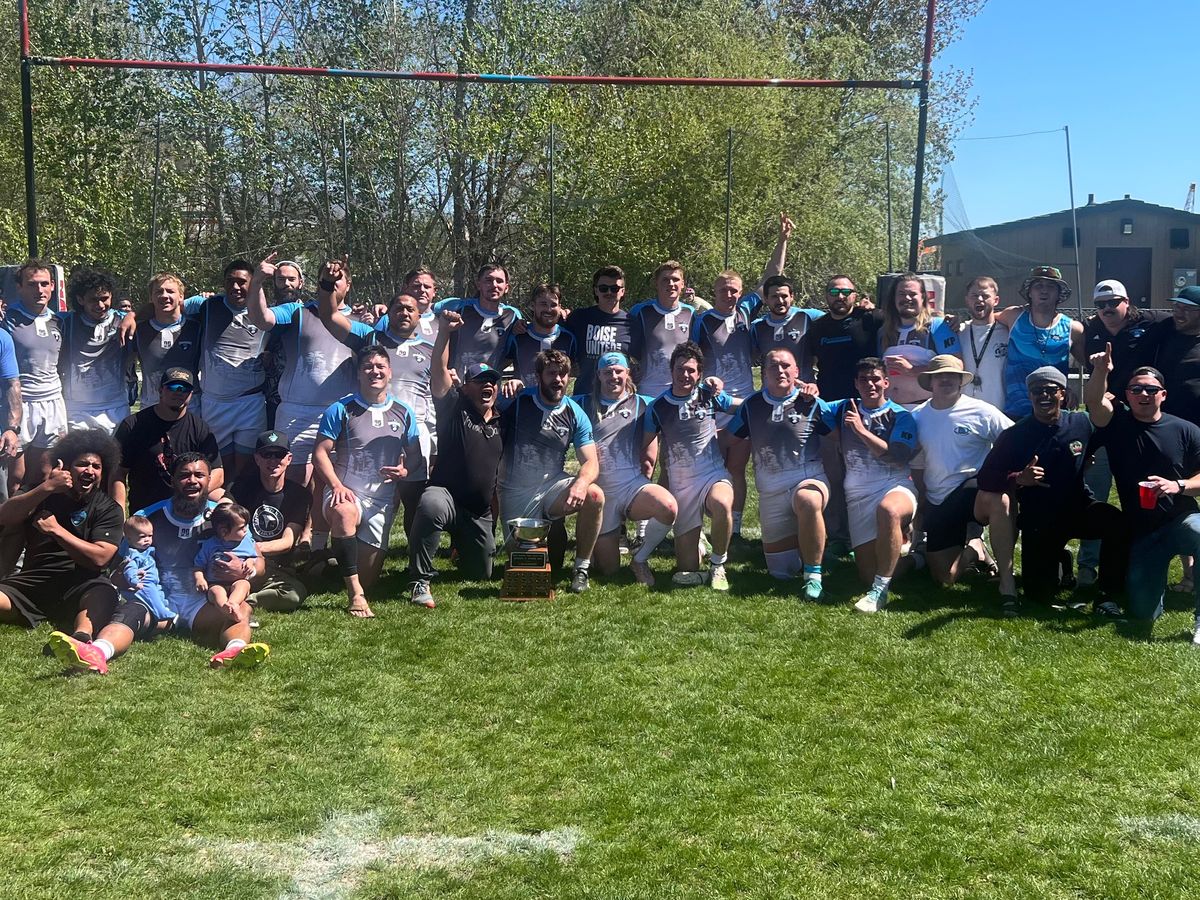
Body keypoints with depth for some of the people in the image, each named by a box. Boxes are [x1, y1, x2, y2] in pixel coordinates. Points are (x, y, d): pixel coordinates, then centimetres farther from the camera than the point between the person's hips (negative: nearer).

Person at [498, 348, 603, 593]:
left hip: (552, 486, 1)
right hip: (515, 494, -1)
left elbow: (591, 462, -10)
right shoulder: (517, 401, -5)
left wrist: (581, 482, -30)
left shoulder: (575, 414, -3)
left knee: (594, 496, -29)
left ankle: (582, 567, -13)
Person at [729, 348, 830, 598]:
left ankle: (813, 576, -32)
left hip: (809, 479, -3)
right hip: (770, 490, 3)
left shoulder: (812, 403, 0)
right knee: (780, 572, 4)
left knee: (808, 501, -44)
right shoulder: (751, 405, 6)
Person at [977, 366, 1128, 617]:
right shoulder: (1014, 435, -8)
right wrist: (1018, 479, -30)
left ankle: (1107, 595, -14)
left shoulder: (1082, 424, -4)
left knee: (1118, 522, -32)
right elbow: (986, 478, -11)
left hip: (1078, 508, 1)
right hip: (1037, 519, 0)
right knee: (1039, 594, -5)